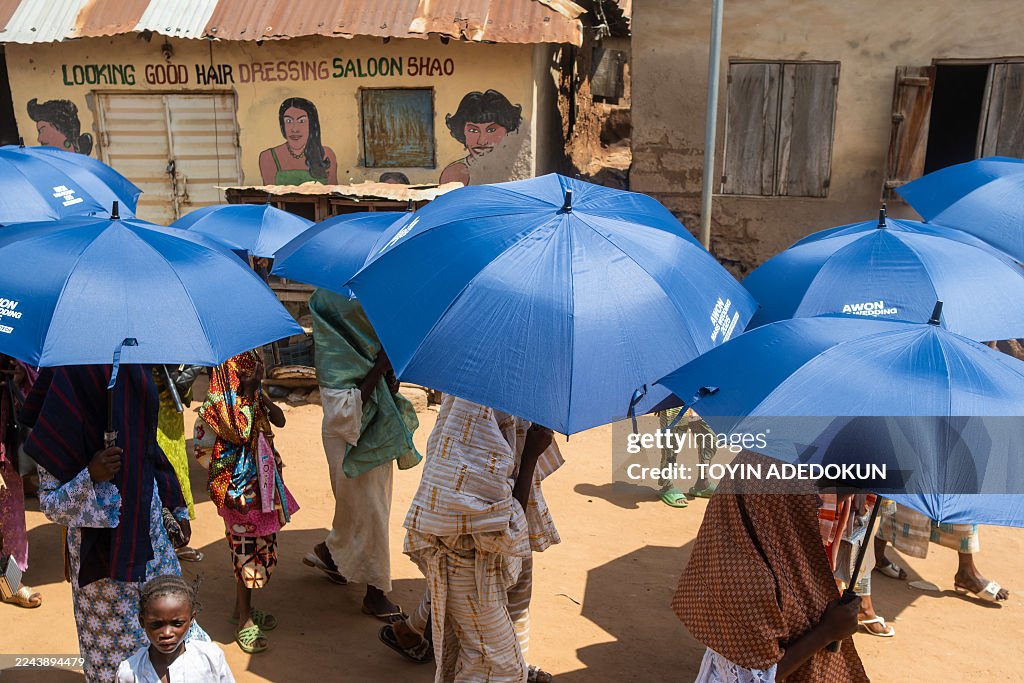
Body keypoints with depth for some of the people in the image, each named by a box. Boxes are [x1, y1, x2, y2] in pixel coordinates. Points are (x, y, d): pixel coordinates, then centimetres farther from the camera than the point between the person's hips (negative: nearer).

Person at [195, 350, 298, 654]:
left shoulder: (254, 396, 6)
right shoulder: (217, 403, -16)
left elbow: (279, 420, 0)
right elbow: (242, 432, -29)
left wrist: (260, 392, -7)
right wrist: (248, 393, -23)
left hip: (262, 482, 8)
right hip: (238, 487, -8)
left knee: (261, 546, 16)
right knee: (246, 549, 0)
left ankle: (242, 607, 34)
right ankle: (244, 620, 15)